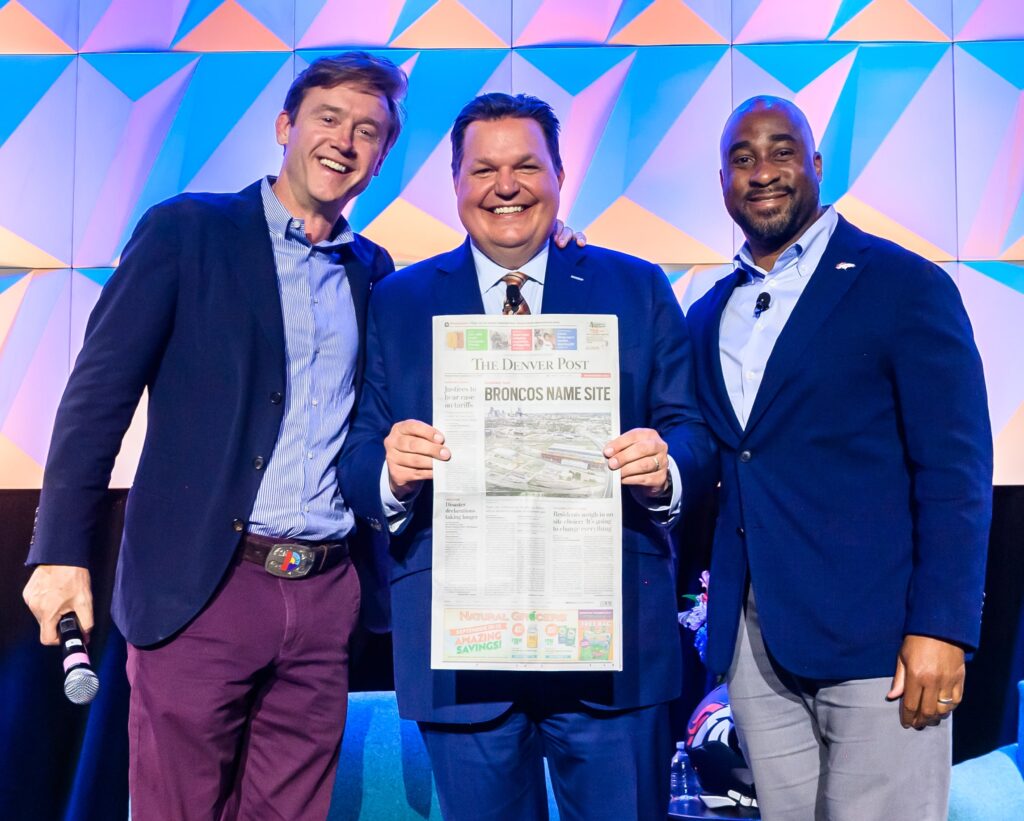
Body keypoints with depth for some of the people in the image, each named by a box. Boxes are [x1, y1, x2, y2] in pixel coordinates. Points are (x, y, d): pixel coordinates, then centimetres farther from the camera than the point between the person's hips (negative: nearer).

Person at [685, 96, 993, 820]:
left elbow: (956, 470, -8)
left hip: (875, 641, -5)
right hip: (751, 643, 5)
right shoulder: (708, 317, 14)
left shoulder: (905, 286, -3)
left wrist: (941, 628, -14)